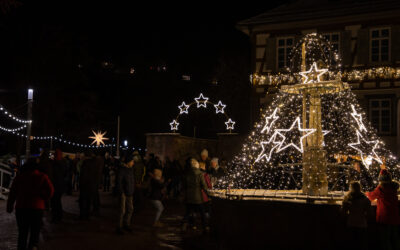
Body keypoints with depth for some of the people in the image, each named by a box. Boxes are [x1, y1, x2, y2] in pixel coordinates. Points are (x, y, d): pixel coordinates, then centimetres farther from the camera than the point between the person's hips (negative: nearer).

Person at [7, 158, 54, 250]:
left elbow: (12, 193, 6)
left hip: (21, 208, 2)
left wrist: (9, 206, 17)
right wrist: (43, 200, 7)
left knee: (22, 233, 13)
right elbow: (50, 190, -8)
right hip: (37, 208, -1)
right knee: (35, 232, 8)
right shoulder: (42, 176, 1)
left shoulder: (19, 177, 6)